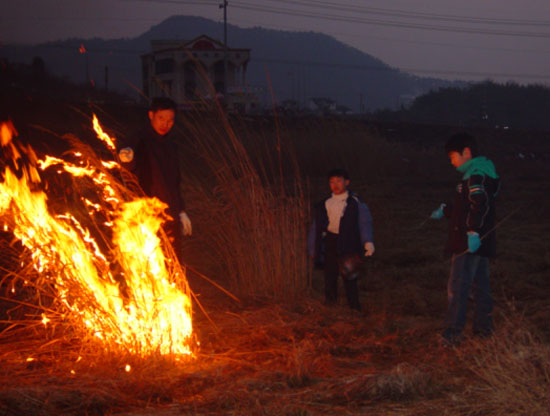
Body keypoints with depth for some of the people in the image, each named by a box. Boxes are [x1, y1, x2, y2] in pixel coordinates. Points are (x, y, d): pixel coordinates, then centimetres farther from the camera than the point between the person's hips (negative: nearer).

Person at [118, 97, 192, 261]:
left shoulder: (171, 145, 14)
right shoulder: (141, 141, -9)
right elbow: (130, 166, -31)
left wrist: (181, 212, 24)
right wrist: (126, 157, -54)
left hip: (171, 218, 7)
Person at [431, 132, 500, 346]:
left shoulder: (476, 176, -15)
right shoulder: (480, 173, 19)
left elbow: (480, 205, -30)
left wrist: (473, 232, -35)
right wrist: (445, 210, 36)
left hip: (470, 243, -10)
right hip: (481, 243, 10)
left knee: (457, 287, -9)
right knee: (480, 286, 16)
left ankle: (452, 334, -10)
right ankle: (484, 329, 23)